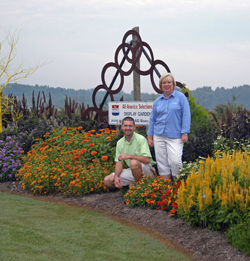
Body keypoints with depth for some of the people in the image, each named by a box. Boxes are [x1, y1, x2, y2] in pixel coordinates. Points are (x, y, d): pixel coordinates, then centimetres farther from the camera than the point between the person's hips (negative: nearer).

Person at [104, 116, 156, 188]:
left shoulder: (141, 139, -15)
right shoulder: (120, 143, 4)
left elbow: (146, 160, -26)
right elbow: (119, 162, 3)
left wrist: (128, 156, -31)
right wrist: (116, 176, -16)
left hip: (147, 169, -6)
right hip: (132, 171, 6)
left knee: (134, 162, -39)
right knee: (107, 180, -7)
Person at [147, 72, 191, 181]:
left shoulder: (180, 97, 2)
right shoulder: (157, 101, 13)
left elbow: (186, 116, -2)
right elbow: (152, 119, 17)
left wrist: (185, 133, -10)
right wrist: (150, 137, 12)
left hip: (175, 136, -4)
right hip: (159, 136, 4)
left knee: (175, 161, -15)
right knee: (162, 163, 3)